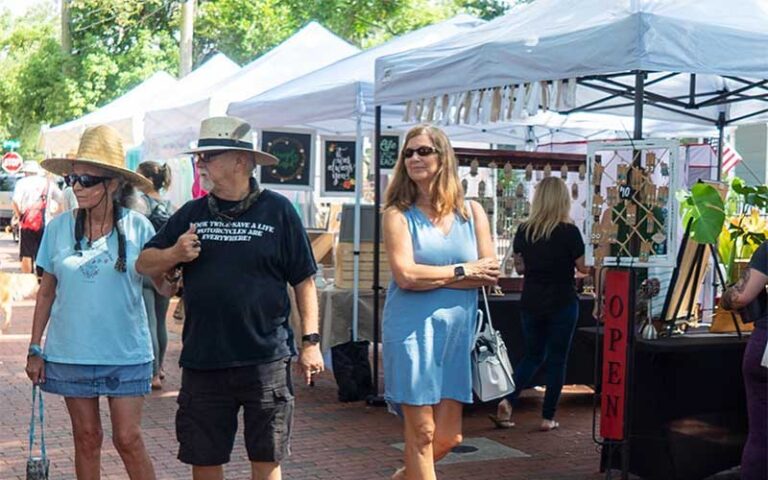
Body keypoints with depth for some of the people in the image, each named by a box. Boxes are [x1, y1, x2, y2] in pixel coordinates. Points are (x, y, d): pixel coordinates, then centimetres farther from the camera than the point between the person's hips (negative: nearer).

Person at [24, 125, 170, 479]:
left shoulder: (137, 227, -6)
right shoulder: (59, 228, -1)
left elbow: (165, 286, -4)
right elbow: (46, 293, 7)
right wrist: (34, 349, 5)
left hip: (126, 354, -2)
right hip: (70, 353, 2)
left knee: (128, 439, -1)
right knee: (86, 438, 10)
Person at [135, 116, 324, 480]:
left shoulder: (278, 211, 0)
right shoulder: (190, 214, 9)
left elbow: (303, 281, 2)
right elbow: (144, 264, 12)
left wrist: (311, 341, -3)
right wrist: (174, 254, -9)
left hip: (265, 359, -3)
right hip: (202, 362, 3)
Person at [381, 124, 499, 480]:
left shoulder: (472, 211, 8)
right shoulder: (398, 214, -1)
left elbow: (490, 273, 0)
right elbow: (405, 276, -14)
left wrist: (431, 277, -9)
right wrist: (463, 270, -5)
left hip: (458, 331, 4)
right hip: (412, 330, -4)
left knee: (448, 436, 7)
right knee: (422, 432, 0)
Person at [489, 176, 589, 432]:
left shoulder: (524, 230, -2)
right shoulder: (569, 232, -13)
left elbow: (519, 266, 8)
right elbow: (584, 268, -7)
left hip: (531, 303, 4)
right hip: (562, 303, -4)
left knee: (532, 355, 17)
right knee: (556, 359, 7)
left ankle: (507, 401, -1)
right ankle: (548, 417, 11)